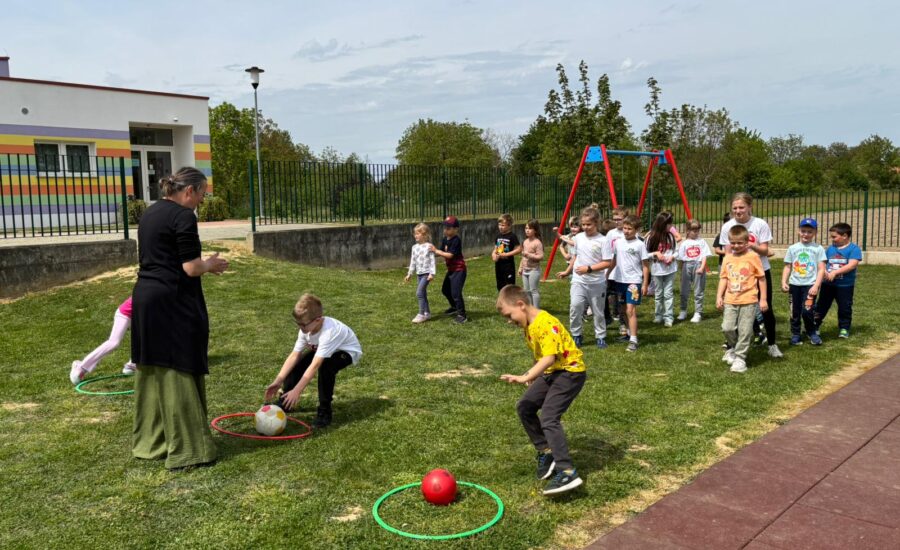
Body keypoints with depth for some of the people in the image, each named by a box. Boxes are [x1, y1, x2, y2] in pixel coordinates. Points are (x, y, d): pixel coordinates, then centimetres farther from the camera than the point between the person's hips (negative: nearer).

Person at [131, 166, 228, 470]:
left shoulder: (150, 213, 14)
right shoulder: (183, 216, -13)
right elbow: (191, 268, -18)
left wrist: (202, 263, 17)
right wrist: (210, 265, 3)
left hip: (145, 298, 9)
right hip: (172, 304, -9)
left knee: (152, 370, 15)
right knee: (179, 373, -3)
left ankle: (150, 440, 26)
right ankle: (187, 449, 4)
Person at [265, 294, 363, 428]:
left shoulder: (329, 331, -42)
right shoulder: (306, 328, -20)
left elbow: (315, 365, -46)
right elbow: (294, 355, -19)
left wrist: (297, 391, -48)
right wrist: (278, 381, -27)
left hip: (347, 351, -7)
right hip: (324, 350, 7)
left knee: (326, 367, -35)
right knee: (298, 365, -11)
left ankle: (324, 411, -18)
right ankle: (285, 401, 11)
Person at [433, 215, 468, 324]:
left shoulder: (456, 240, -20)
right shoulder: (444, 240, 5)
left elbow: (450, 255, -24)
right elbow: (442, 252, 5)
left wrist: (436, 251, -23)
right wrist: (434, 250, -11)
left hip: (459, 270, -9)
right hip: (451, 269, 10)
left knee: (456, 292, -13)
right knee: (445, 289, 22)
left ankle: (462, 315, -6)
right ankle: (455, 307, 42)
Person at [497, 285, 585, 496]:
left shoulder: (545, 324, -24)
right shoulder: (529, 326, 6)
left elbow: (550, 358, -33)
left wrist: (526, 378, -39)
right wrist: (532, 373, 4)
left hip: (570, 371, -10)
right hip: (551, 372, 10)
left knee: (548, 418, -20)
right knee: (524, 408, 11)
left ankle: (567, 472, -20)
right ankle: (546, 452, 23)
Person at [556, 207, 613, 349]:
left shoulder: (603, 240, -10)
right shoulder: (578, 238, 4)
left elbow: (607, 262, -13)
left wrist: (589, 268, -20)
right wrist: (567, 272, 24)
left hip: (597, 283, -3)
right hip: (578, 281, 3)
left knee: (598, 311, 9)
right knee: (575, 307, -11)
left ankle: (600, 337, 24)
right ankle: (576, 335, 4)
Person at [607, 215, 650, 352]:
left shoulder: (640, 245, -9)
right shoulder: (618, 242, 5)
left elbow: (645, 266, -6)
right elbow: (614, 261, 16)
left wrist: (645, 284, -7)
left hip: (634, 281, -6)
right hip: (620, 280, 6)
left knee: (631, 310, -14)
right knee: (625, 309, 17)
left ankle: (633, 340, -15)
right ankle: (630, 332, 35)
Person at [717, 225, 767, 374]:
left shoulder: (753, 257, -5)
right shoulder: (728, 258, 6)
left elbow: (761, 278, -1)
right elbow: (724, 278, 12)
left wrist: (763, 299, -2)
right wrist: (719, 296, 3)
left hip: (748, 301, -3)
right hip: (730, 301, 3)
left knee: (744, 331, 1)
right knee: (727, 328, -1)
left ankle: (740, 358, 11)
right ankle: (733, 348, 27)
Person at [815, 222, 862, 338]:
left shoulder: (854, 249, -10)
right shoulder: (830, 248, 6)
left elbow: (852, 265, -21)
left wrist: (835, 272, -27)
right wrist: (824, 271, -15)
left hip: (845, 286, -4)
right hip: (828, 284, 4)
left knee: (845, 308, 7)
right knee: (821, 306, 11)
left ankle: (844, 329, 21)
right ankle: (814, 326, 19)